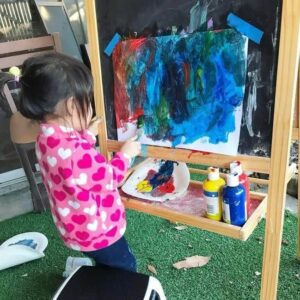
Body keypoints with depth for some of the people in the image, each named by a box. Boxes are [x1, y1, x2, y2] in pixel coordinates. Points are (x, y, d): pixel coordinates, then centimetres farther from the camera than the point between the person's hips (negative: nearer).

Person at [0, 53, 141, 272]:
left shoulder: (48, 138, -7)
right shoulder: (73, 150, -38)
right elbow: (109, 178, -24)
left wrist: (87, 135, 13)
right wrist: (125, 155, -9)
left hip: (78, 227, 9)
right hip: (97, 230, -9)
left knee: (108, 269, 30)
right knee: (125, 270, 15)